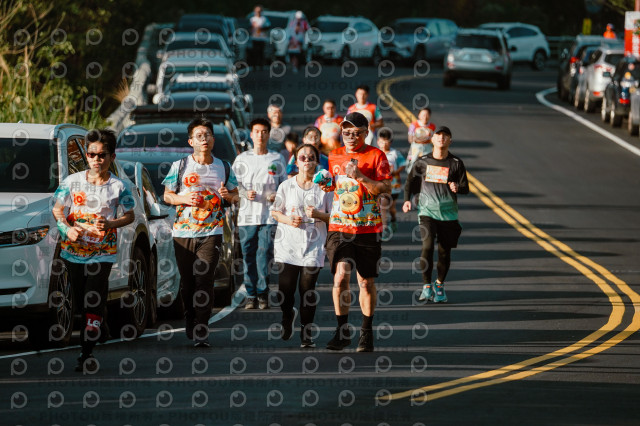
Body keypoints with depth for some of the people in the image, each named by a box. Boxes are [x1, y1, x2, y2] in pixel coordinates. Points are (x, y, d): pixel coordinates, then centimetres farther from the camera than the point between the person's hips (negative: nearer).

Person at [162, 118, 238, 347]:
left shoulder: (223, 167, 9)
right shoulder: (180, 166, 5)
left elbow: (235, 194, 17)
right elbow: (167, 195, 8)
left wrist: (227, 195, -6)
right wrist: (184, 198, -12)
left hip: (211, 233, -1)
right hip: (183, 232, 1)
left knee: (204, 280, -12)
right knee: (187, 281, 7)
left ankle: (201, 332, -14)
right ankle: (190, 324, 25)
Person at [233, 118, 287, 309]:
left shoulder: (277, 159, 11)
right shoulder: (242, 159, 10)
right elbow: (233, 185, 9)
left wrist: (277, 196, -6)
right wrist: (245, 193, -10)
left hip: (269, 216, -1)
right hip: (247, 216, 1)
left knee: (265, 254, -7)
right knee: (249, 256, 0)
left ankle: (263, 293, 1)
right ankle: (251, 295, 6)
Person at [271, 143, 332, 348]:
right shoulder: (286, 186, 6)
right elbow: (275, 212, 11)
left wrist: (318, 214, -14)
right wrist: (288, 220, -9)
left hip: (313, 246, -1)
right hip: (288, 245, 1)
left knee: (308, 290, -5)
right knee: (286, 288, 0)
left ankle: (306, 334, 3)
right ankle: (287, 318, 31)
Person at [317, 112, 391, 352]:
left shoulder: (376, 156, -1)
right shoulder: (334, 156, 11)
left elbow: (386, 189, -10)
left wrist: (360, 176, -21)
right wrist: (326, 185, 4)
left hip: (368, 230, -2)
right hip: (339, 228, 2)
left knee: (366, 282, 6)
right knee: (341, 276, -14)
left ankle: (366, 333, 20)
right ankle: (342, 331, -6)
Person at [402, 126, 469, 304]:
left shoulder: (456, 163, 3)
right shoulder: (423, 162, 6)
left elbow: (465, 188, 5)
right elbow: (411, 181, 17)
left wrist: (457, 187, -18)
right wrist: (407, 200, 2)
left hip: (448, 214, 1)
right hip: (427, 211, -1)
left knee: (444, 252, 3)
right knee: (427, 245, -18)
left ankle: (440, 285, 26)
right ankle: (426, 286, -6)